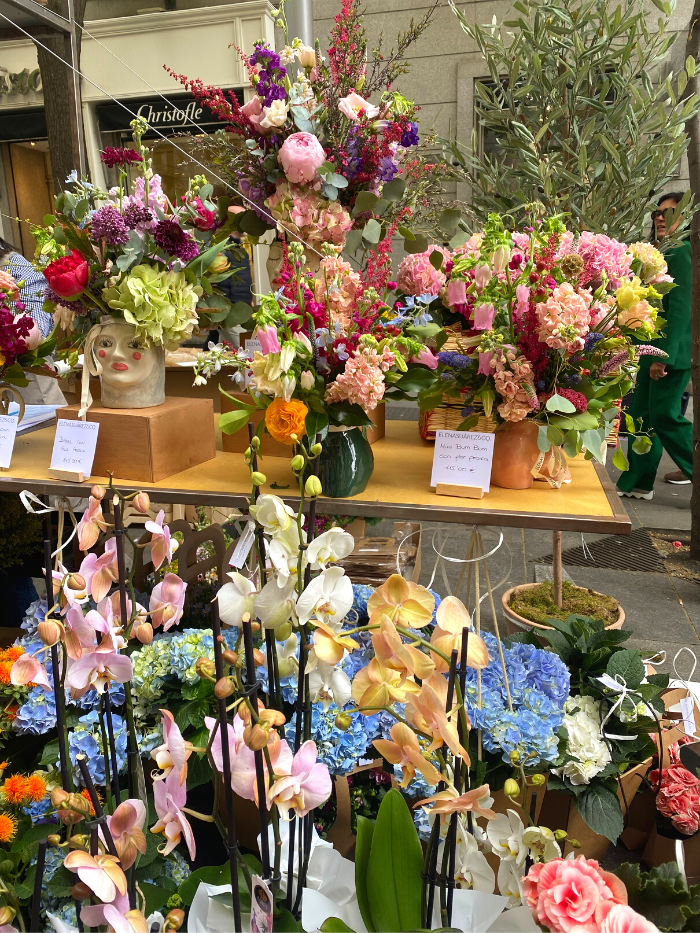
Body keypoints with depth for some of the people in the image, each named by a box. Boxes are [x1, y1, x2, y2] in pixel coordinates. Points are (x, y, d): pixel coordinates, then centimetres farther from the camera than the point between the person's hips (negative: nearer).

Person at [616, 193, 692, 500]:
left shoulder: (683, 254, -11)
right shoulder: (661, 254, 18)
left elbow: (681, 309, -19)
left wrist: (664, 356, -23)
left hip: (673, 351, -9)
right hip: (653, 350, 10)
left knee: (664, 413, -8)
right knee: (641, 414, 9)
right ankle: (638, 483, 17)